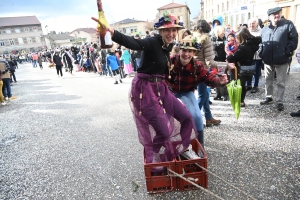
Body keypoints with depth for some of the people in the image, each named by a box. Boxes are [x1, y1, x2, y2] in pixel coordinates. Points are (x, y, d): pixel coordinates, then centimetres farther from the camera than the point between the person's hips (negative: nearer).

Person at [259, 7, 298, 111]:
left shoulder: (288, 24, -2)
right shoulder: (265, 29, 10)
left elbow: (294, 39, -3)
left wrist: (288, 51, -13)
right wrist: (261, 53, 4)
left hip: (281, 60, -4)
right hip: (268, 60, 4)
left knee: (281, 82, 4)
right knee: (268, 80, 15)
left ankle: (280, 101, 13)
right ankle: (269, 97, 31)